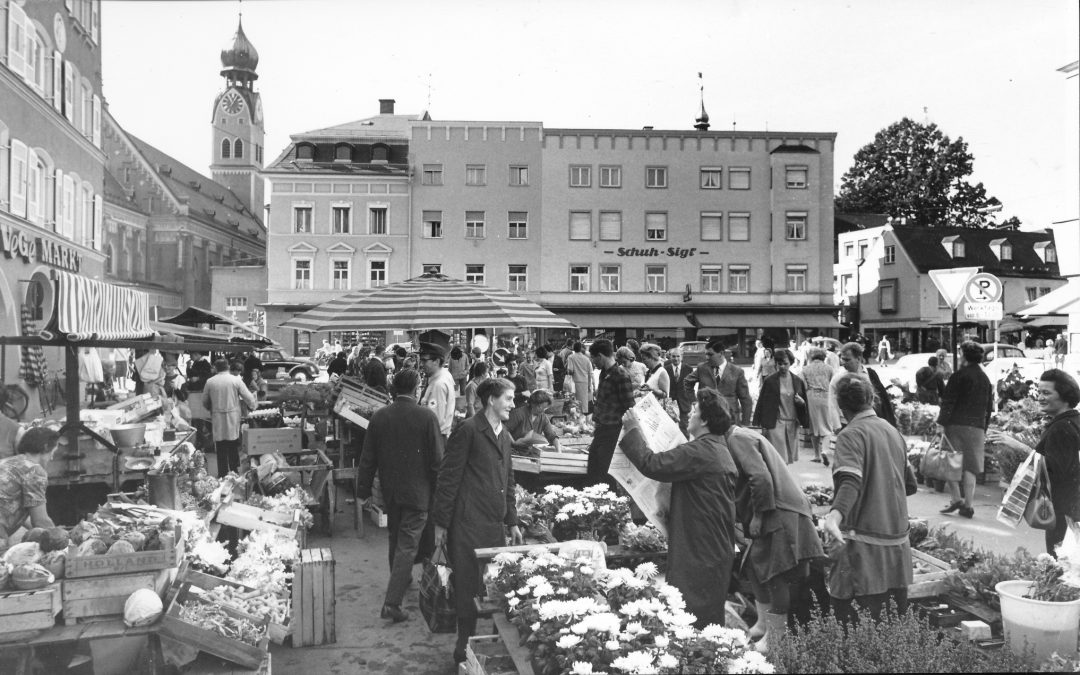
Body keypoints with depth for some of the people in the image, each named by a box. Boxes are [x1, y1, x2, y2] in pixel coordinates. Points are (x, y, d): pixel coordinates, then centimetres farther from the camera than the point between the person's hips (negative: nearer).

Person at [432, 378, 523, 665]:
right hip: (468, 525, -7)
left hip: (495, 526, 7)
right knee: (468, 590, 1)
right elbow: (449, 477, -11)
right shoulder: (469, 430, -10)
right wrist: (441, 523, -11)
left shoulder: (504, 435, 15)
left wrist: (512, 521, 20)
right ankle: (465, 650, 15)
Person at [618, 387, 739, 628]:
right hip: (718, 547, 10)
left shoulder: (700, 451, -21)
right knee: (711, 618, 18)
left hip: (700, 552, -10)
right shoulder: (720, 451, 13)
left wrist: (632, 430, -13)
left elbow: (652, 465, -24)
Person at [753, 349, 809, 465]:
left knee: (789, 456, 9)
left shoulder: (798, 381, 7)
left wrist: (802, 402, -8)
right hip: (775, 423, -4)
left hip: (793, 423, 4)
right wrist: (762, 424, -4)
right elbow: (762, 403, -1)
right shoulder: (770, 381, -2)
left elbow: (805, 403, 16)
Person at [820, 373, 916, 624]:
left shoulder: (851, 435, -11)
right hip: (898, 541, 8)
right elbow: (910, 485, 20)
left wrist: (835, 515, -44)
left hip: (864, 542, -8)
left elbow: (850, 481, -29)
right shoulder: (893, 431, 12)